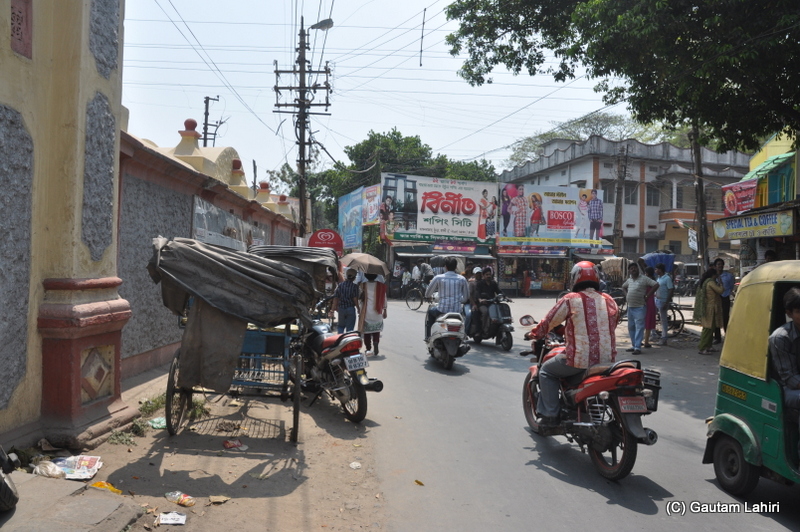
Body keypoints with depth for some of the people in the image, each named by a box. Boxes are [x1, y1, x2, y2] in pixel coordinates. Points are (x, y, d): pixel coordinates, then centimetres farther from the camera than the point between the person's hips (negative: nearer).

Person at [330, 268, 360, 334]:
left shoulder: (340, 285, -1)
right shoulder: (355, 286, -9)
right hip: (351, 309, -3)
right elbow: (355, 299, -14)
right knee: (350, 328, 5)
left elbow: (335, 298, -3)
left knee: (341, 326, 20)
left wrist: (332, 310, 0)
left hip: (341, 308, 3)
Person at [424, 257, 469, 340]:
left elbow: (427, 294, 5)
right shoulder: (462, 279, 1)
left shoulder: (438, 278, -4)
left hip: (442, 310, -2)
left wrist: (430, 296, 29)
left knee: (430, 311, 31)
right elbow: (466, 297, 10)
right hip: (457, 311, 2)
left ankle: (428, 336, 27)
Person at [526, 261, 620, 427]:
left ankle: (549, 415, 8)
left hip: (580, 360, -6)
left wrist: (534, 334, 19)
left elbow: (550, 321, 1)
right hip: (608, 360, 6)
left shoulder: (570, 299, -7)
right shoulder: (609, 300, 8)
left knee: (546, 371, 15)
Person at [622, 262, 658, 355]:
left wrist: (647, 296, -13)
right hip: (630, 307, 7)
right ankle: (633, 345, 20)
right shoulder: (629, 280, 13)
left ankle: (638, 347, -10)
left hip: (639, 307, -7)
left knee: (639, 327, -8)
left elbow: (656, 285, -13)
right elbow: (623, 287, 33)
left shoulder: (644, 279, -6)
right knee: (631, 327, 11)